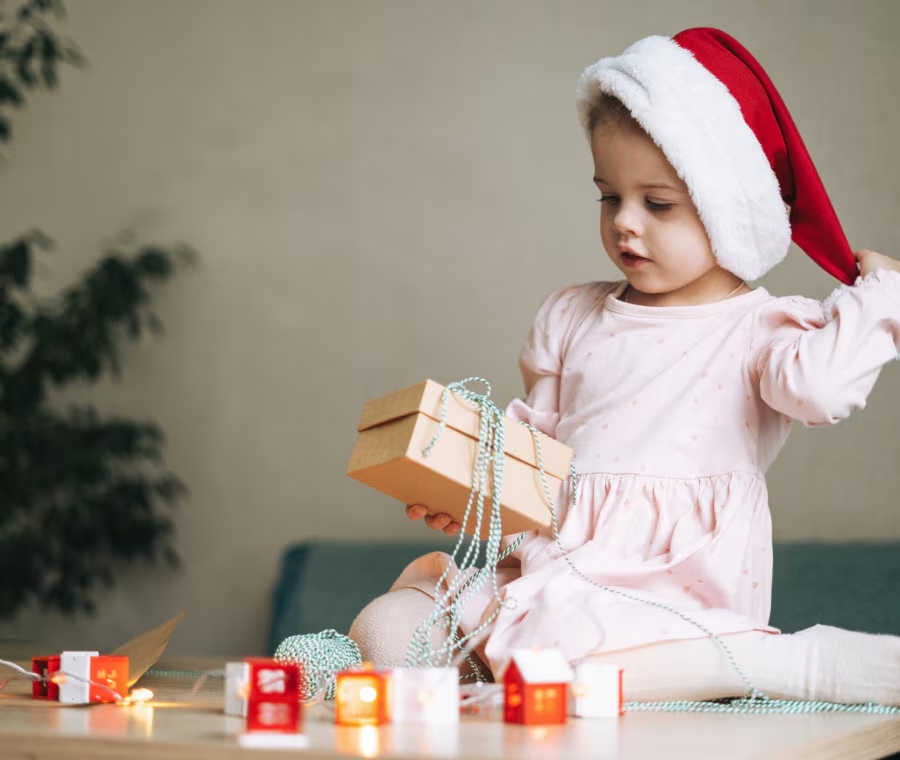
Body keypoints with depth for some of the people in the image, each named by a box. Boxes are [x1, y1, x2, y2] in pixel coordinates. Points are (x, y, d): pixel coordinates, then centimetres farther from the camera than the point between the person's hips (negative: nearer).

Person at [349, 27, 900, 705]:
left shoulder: (759, 329, 0)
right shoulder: (572, 317, 17)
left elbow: (816, 384, -23)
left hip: (672, 591, -6)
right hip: (551, 568, 6)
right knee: (382, 627, -9)